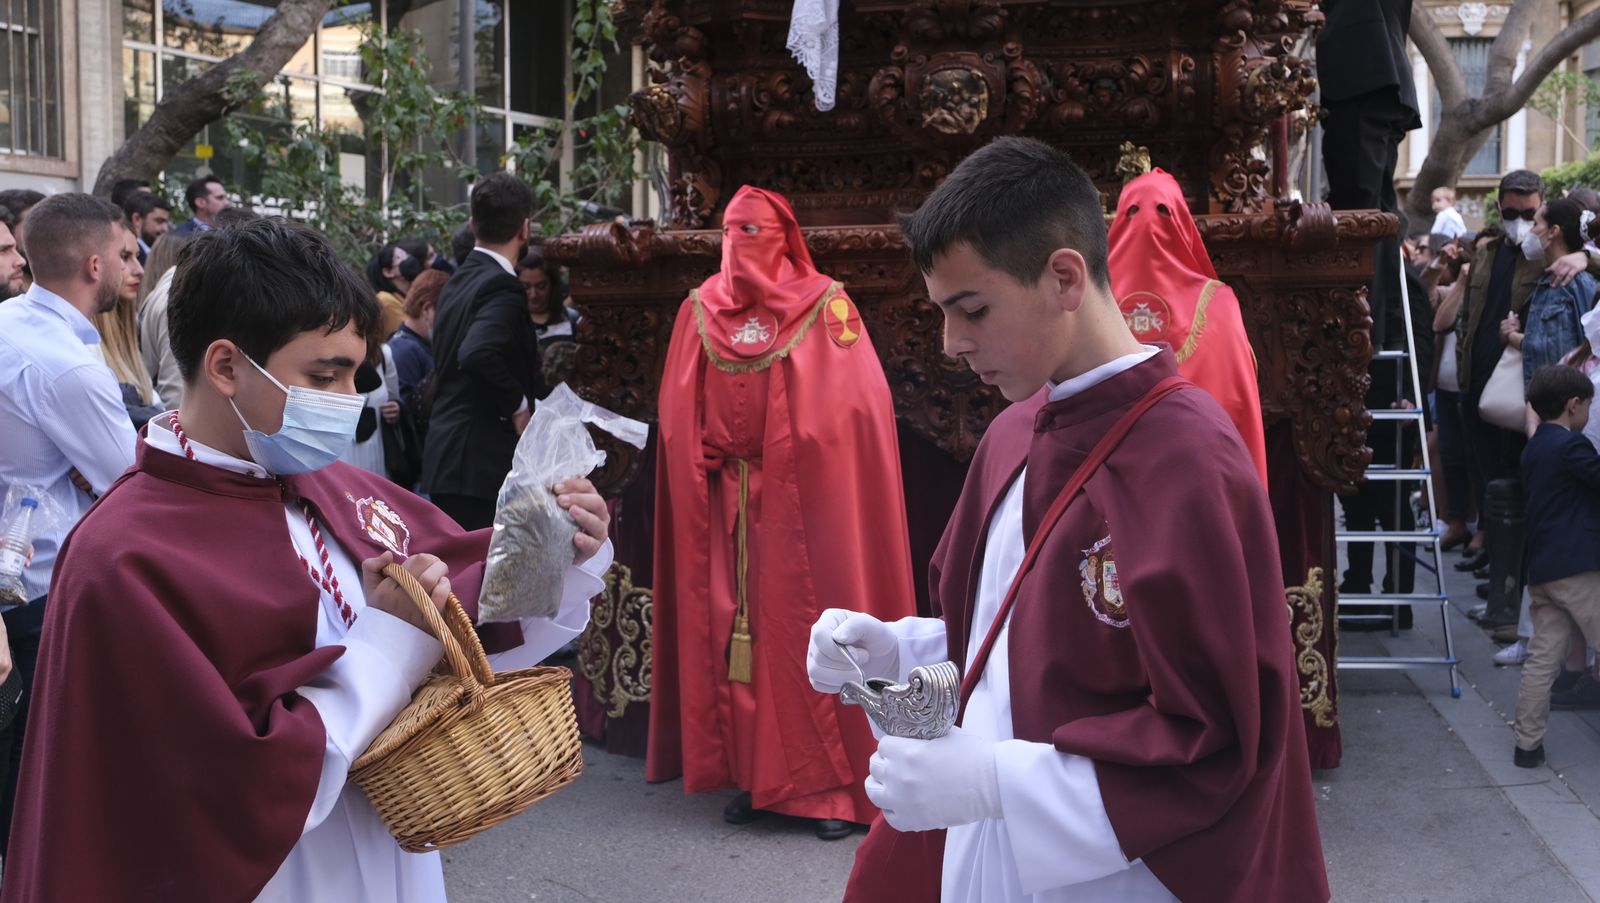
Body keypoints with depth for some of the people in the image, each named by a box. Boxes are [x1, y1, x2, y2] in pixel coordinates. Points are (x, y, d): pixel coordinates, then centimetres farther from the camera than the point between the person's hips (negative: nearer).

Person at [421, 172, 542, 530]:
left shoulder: (457, 282, 14)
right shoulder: (503, 289, -15)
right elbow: (479, 353, -31)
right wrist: (517, 405, -17)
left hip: (446, 458, 9)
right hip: (482, 462, -9)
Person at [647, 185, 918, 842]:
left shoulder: (825, 305, -2)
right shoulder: (701, 311, 10)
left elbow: (852, 405, -7)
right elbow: (679, 412, 12)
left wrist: (796, 453, -10)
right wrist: (710, 457, -1)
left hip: (805, 499, -4)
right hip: (727, 501, 4)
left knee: (809, 632, -3)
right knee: (736, 632, 4)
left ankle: (833, 785, 4)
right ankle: (752, 774, 13)